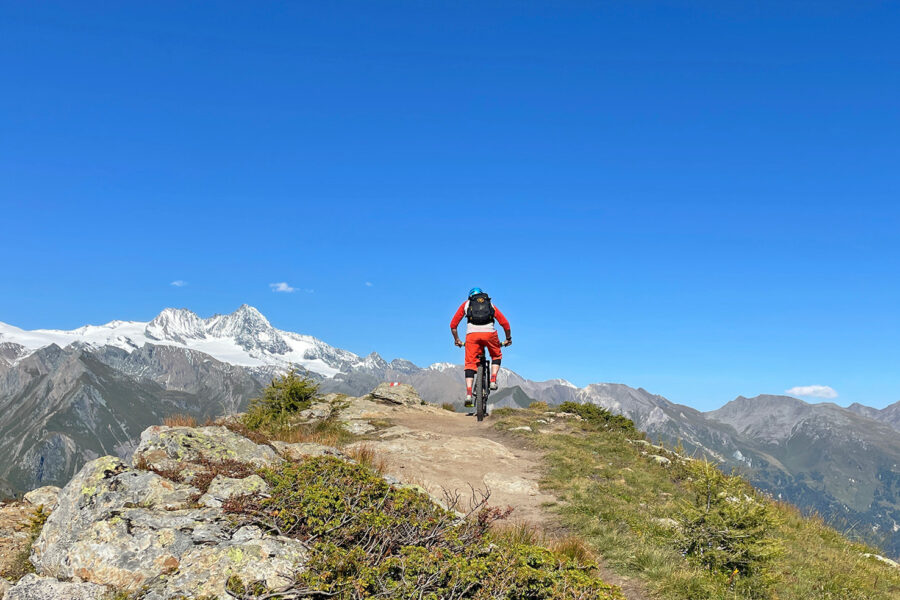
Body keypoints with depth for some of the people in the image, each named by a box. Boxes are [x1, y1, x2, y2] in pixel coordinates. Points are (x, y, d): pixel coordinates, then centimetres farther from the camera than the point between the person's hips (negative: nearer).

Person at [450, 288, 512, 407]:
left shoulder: (466, 304, 27)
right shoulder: (490, 304, 29)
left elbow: (453, 324, 22)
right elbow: (505, 323, 21)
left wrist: (457, 339, 34)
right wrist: (508, 338, 33)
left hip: (472, 334, -1)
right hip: (489, 333, 1)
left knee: (470, 363, 6)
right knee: (496, 356, 27)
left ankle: (468, 394, -9)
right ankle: (493, 380, 9)